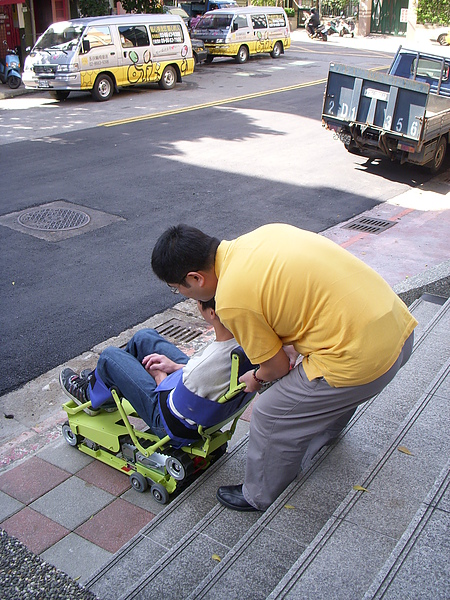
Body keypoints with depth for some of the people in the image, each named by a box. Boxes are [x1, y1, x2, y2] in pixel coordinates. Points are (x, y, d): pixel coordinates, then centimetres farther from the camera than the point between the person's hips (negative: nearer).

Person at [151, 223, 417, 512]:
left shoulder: (231, 301, -15)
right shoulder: (266, 232, 8)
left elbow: (278, 367, -3)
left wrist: (256, 377, 19)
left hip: (360, 357, -9)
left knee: (272, 416, 10)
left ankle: (259, 496, 32)